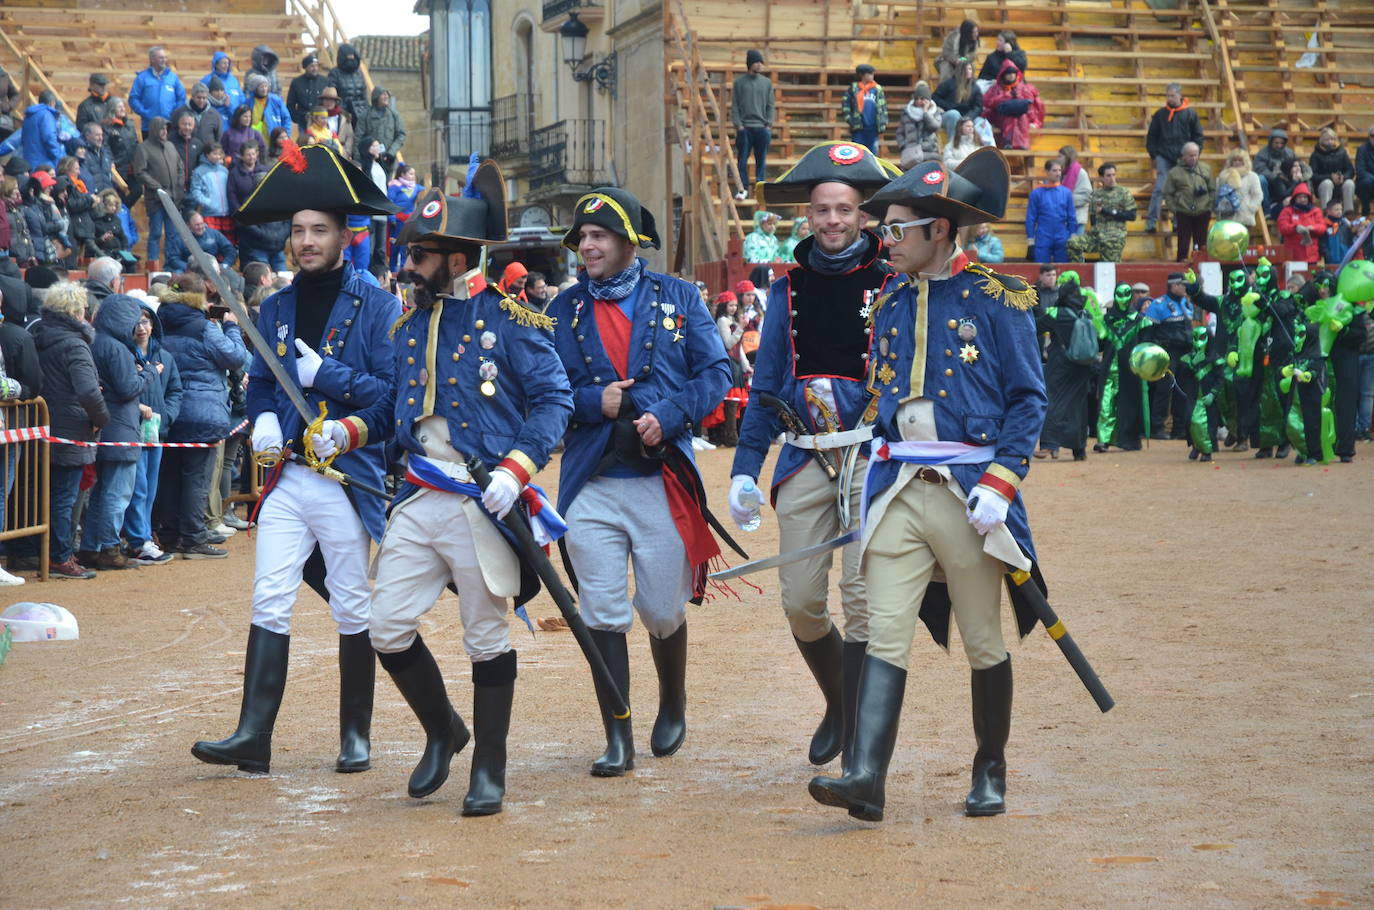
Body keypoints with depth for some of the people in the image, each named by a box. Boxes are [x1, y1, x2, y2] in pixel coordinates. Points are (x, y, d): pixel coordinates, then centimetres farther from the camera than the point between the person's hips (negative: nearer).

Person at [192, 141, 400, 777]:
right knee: (269, 604, -4)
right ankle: (253, 738, -6)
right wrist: (264, 418, 0)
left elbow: (396, 393, -8)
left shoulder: (376, 306, -2)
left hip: (349, 480, -4)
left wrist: (328, 375, -16)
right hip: (287, 479, 4)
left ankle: (356, 736, 15)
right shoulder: (276, 309, 13)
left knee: (353, 610, 4)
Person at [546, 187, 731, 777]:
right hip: (591, 485, 1)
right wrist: (593, 402, -12)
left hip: (663, 479, -1)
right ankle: (617, 741, 4)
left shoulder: (678, 298, 6)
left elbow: (715, 373, 1)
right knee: (602, 616, -4)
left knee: (663, 612, 7)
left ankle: (673, 706, 35)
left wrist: (667, 417, -14)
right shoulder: (564, 310, 9)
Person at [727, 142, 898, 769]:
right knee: (800, 601, 2)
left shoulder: (892, 287, 2)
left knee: (862, 598, -9)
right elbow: (765, 385, 15)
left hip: (873, 457, -3)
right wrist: (745, 469, 8)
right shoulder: (788, 291, 12)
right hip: (804, 460, 4)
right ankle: (838, 704, 29)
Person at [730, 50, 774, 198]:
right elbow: (734, 105, 1)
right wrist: (737, 124, -7)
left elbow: (770, 105, 10)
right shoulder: (739, 82, 3)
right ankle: (743, 189, 3)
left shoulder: (767, 82, 10)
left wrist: (769, 124, 0)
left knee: (761, 161, 4)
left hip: (762, 127, 2)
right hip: (744, 127, -2)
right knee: (742, 160, -2)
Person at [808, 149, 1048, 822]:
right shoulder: (891, 306, 13)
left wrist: (1000, 484, -14)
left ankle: (990, 773, 22)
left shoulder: (996, 299, -3)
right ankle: (866, 777, -15)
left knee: (984, 645, 6)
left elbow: (1029, 398, -5)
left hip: (969, 487, -4)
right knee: (885, 635, -8)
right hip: (898, 489, 4)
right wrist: (882, 481, 14)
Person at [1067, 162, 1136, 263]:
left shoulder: (1124, 193, 4)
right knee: (1073, 242, -20)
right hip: (1096, 233, 3)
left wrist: (1107, 212, -9)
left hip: (1114, 237, -3)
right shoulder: (1095, 194, 15)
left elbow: (1132, 215, -4)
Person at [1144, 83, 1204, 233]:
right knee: (1160, 189, -12)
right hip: (1164, 157, -1)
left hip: (1183, 159, 1)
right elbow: (1151, 137, 10)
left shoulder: (1190, 114, 2)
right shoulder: (1160, 114, 4)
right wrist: (1154, 155, 3)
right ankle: (1151, 221, -12)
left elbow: (1198, 136, 8)